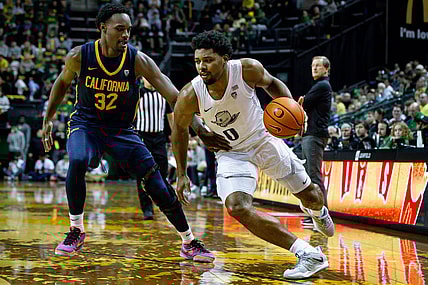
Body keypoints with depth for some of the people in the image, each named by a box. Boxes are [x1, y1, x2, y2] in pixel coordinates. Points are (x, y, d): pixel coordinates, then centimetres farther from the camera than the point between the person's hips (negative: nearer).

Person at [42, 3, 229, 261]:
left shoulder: (138, 60, -17)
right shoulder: (79, 56, -14)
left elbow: (174, 97, -22)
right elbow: (63, 82, 9)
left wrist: (200, 129, -32)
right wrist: (48, 119, 11)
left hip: (122, 130, 0)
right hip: (86, 125, 0)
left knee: (157, 184, -10)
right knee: (77, 163, -33)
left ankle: (189, 243, 7)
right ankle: (76, 231, -11)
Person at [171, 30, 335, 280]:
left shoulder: (248, 69, -25)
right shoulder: (190, 96, -25)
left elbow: (271, 83, -1)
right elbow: (180, 130, -5)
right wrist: (182, 174, -2)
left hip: (264, 140, 1)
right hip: (231, 153, -1)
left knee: (310, 195, 14)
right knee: (238, 208, -26)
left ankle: (317, 211, 57)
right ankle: (309, 255, -20)